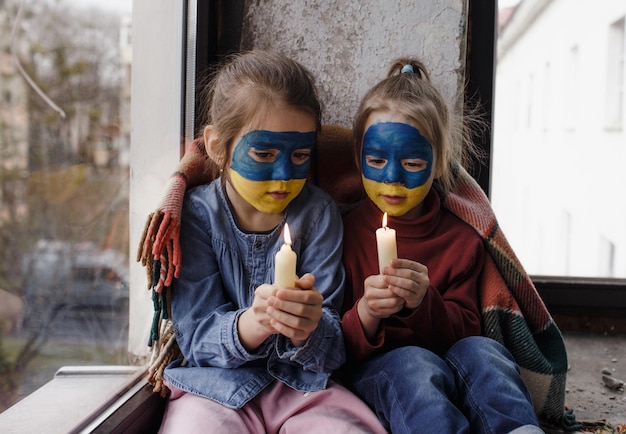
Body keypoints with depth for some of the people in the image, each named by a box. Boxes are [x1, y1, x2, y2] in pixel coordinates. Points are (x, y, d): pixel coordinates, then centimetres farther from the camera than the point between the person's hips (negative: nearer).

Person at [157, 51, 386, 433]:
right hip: (219, 385, -2)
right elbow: (197, 337, -7)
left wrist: (311, 330, -28)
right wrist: (252, 324, -29)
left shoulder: (318, 213, 0)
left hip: (301, 384, 2)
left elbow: (331, 344, -3)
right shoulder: (197, 214, -4)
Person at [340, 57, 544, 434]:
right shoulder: (343, 233, 0)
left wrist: (425, 303, -18)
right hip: (371, 371, -2)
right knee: (415, 363, -37)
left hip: (446, 359, 3)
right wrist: (364, 315, -24)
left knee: (482, 350, -31)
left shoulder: (461, 240, 8)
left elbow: (464, 332, 5)